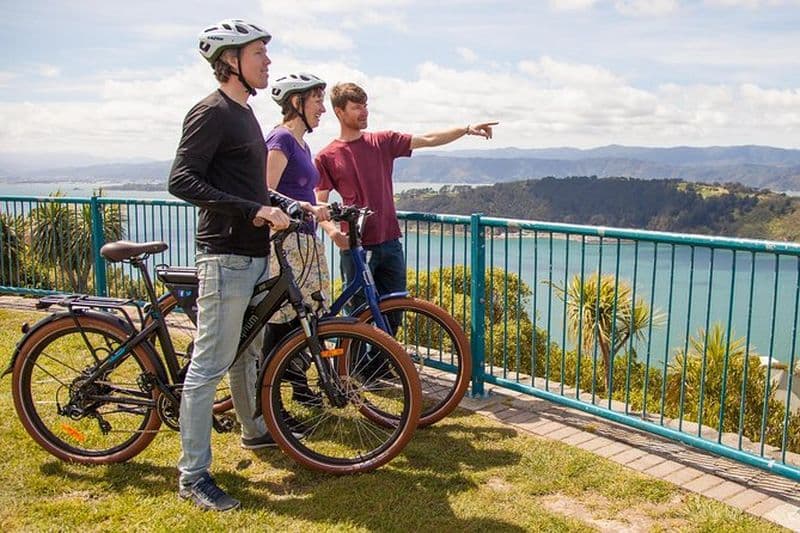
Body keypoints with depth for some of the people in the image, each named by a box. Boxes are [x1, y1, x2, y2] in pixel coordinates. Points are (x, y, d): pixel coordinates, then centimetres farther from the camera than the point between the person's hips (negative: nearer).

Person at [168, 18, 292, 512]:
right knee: (210, 365, -4)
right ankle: (193, 475, 5)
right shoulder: (212, 112, -11)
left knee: (247, 353, 22)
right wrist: (254, 210, -24)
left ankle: (255, 429, 40)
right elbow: (183, 180, -20)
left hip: (253, 254, 9)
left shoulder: (244, 112, 18)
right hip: (226, 256, -9)